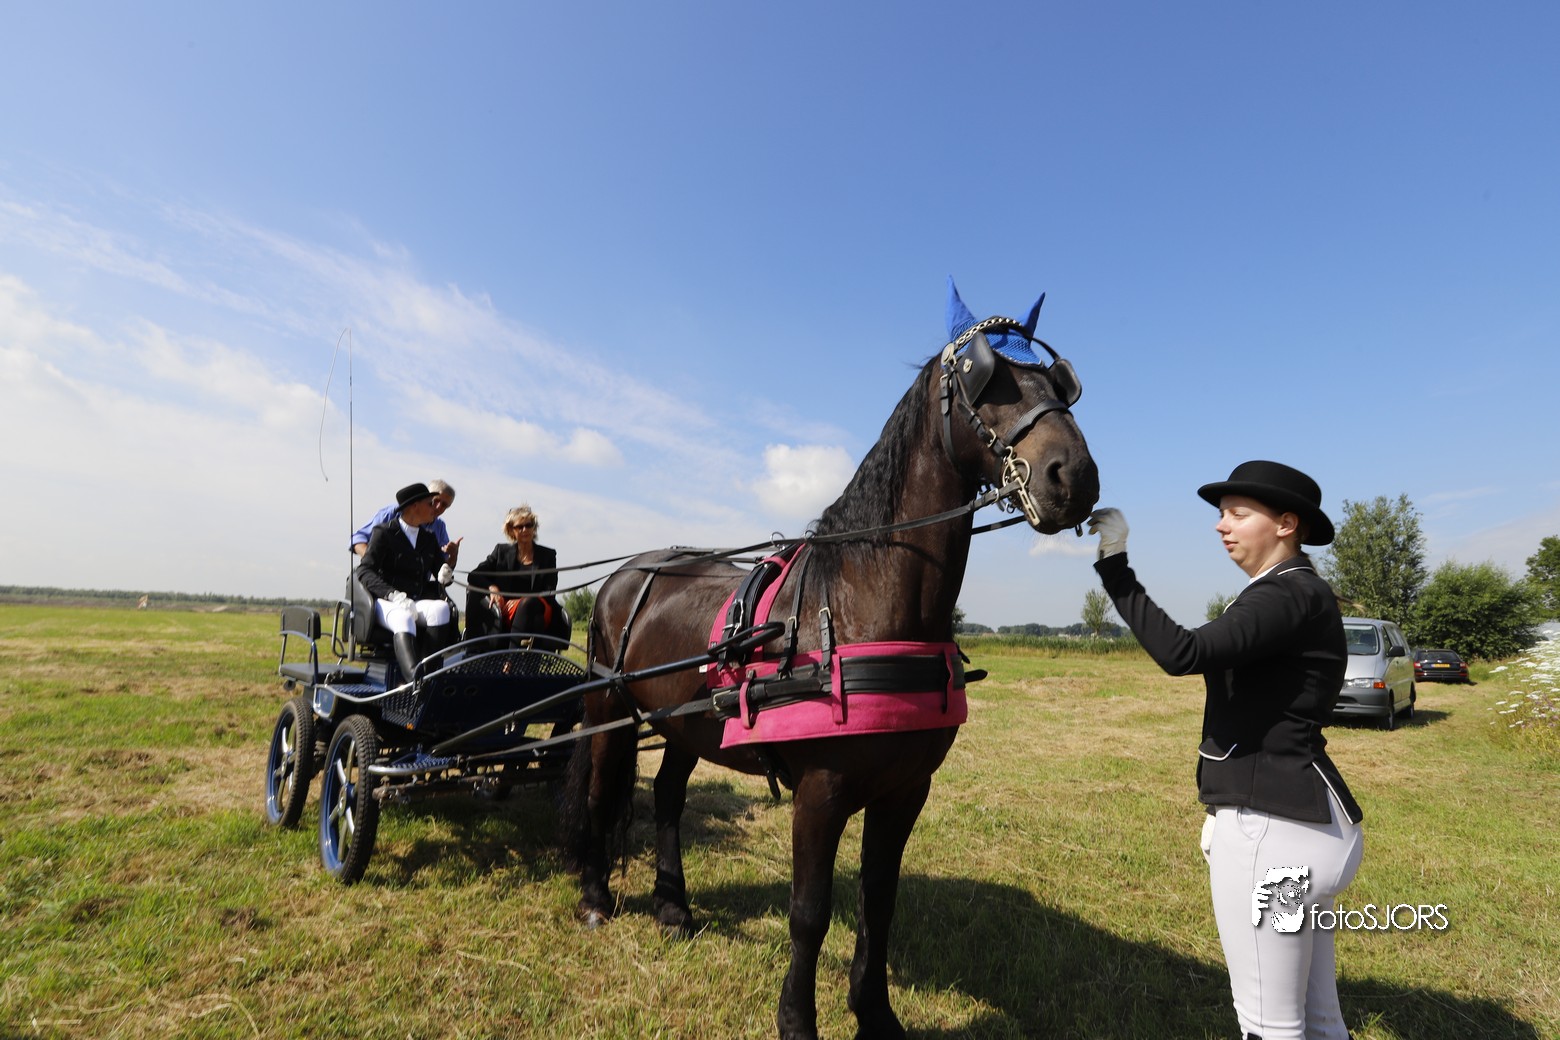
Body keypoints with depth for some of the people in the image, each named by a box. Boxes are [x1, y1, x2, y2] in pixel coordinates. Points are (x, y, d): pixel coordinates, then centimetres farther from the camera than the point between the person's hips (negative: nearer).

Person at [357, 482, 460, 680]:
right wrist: (394, 595, -25)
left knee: (441, 608, -31)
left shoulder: (429, 537, 20)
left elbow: (439, 570, 21)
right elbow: (364, 571, -9)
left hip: (419, 602, 5)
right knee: (404, 618, -39)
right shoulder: (384, 532, 2)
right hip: (387, 603, -4)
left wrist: (444, 576, -7)